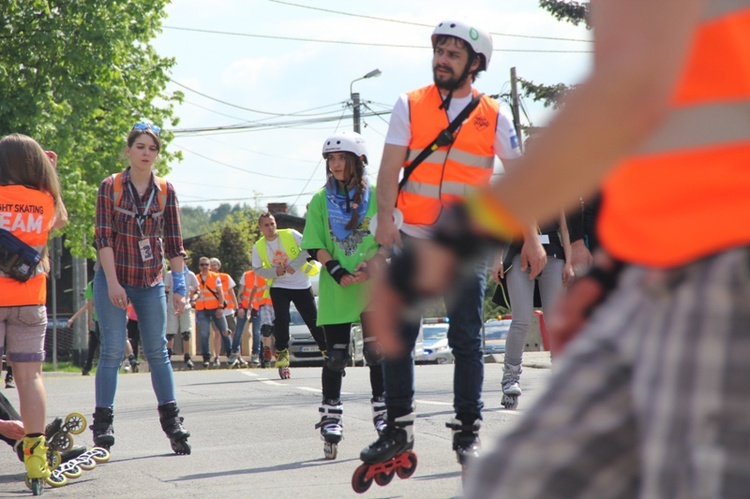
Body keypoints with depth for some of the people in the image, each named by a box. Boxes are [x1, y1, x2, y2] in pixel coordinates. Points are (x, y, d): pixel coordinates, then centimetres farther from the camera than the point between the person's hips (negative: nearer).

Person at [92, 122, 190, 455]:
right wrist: (112, 283, -14)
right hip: (113, 279, -2)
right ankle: (103, 424, -2)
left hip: (151, 282, 2)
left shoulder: (166, 191, 5)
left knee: (157, 352, 4)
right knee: (112, 351, -5)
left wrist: (179, 285, 0)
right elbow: (103, 237, -7)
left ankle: (171, 420, 9)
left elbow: (173, 242, 6)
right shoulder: (110, 187, -2)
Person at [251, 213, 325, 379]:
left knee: (313, 320, 3)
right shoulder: (258, 247, -2)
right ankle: (282, 355, -6)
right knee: (281, 319, -18)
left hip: (301, 285, 0)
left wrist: (295, 265, -20)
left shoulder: (290, 235, -8)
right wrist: (274, 272, -14)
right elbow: (257, 269, 4)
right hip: (279, 287, 0)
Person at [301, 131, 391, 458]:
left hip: (373, 285, 0)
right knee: (336, 354, 1)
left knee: (378, 350, -1)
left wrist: (373, 262, -14)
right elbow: (315, 246, 1)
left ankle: (382, 411, 10)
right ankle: (330, 416, 10)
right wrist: (339, 273, -12)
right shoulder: (321, 200, 5)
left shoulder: (376, 196, 4)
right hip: (336, 288, 0)